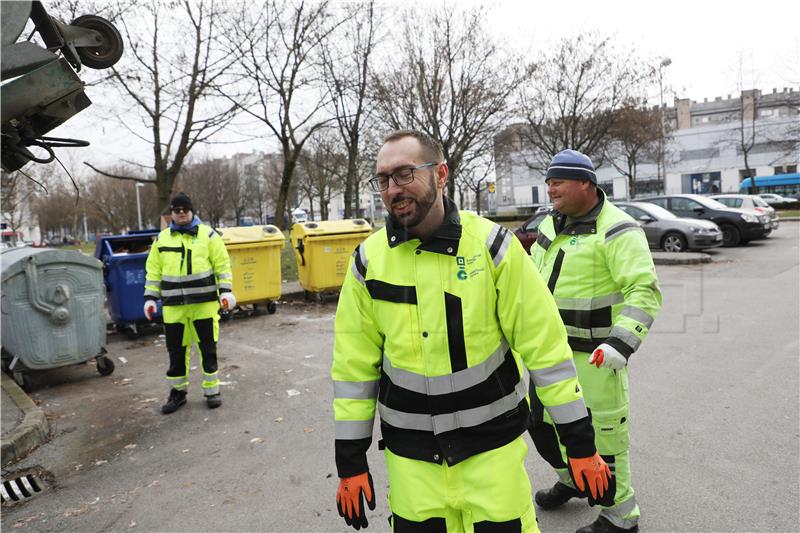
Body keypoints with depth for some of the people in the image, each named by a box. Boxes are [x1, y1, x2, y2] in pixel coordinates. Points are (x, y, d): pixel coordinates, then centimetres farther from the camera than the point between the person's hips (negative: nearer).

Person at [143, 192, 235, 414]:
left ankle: (212, 390, 17)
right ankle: (177, 391, 24)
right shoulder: (162, 238, 10)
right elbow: (153, 270, 12)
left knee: (208, 347, 4)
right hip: (173, 305, 2)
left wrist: (225, 290, -6)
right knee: (176, 349, 9)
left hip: (204, 302, -2)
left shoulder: (208, 235, 2)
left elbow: (222, 264, 1)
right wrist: (150, 297, 8)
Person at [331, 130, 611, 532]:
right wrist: (350, 462, 3)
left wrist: (580, 443, -7)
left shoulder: (491, 245, -12)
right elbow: (354, 367, 0)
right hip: (410, 452, 2)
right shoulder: (368, 261, -5)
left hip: (491, 441, -2)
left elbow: (545, 344, -9)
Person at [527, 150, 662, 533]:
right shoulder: (552, 223, 9)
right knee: (540, 418, 19)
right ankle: (571, 480, 45)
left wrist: (621, 344, -31)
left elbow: (644, 292, -22)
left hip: (593, 353, -8)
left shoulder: (617, 231, -16)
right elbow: (533, 271, 21)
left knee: (602, 431, 3)